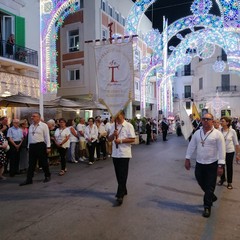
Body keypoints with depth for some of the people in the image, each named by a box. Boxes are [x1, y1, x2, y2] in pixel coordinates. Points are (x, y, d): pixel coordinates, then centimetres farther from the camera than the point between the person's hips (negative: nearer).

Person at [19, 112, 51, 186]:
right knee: (31, 163, 7)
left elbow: (47, 136, -8)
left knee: (43, 162, 6)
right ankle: (29, 179, 12)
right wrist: (29, 147, 14)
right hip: (32, 146, 5)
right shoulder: (31, 126, 13)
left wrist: (48, 147, -11)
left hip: (40, 145, -5)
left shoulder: (44, 125, -5)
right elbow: (29, 137, 16)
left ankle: (47, 176, 24)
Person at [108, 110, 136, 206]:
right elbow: (109, 139, 12)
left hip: (124, 154, -6)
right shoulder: (114, 126, 11)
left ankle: (120, 195, 0)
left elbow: (132, 139, -11)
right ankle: (123, 190, 32)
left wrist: (121, 140, -18)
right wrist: (113, 135, -8)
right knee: (118, 174, 15)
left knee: (122, 175, -4)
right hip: (115, 154, 6)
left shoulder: (128, 126, -7)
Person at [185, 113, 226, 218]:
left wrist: (220, 165, -14)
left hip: (212, 164, -4)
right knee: (201, 183, 17)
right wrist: (187, 159, 7)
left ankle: (207, 207, 22)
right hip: (199, 163, 4)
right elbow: (191, 146, 8)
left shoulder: (217, 134, -10)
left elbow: (221, 150, -11)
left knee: (210, 187, 6)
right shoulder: (197, 133, 3)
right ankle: (212, 197, 44)